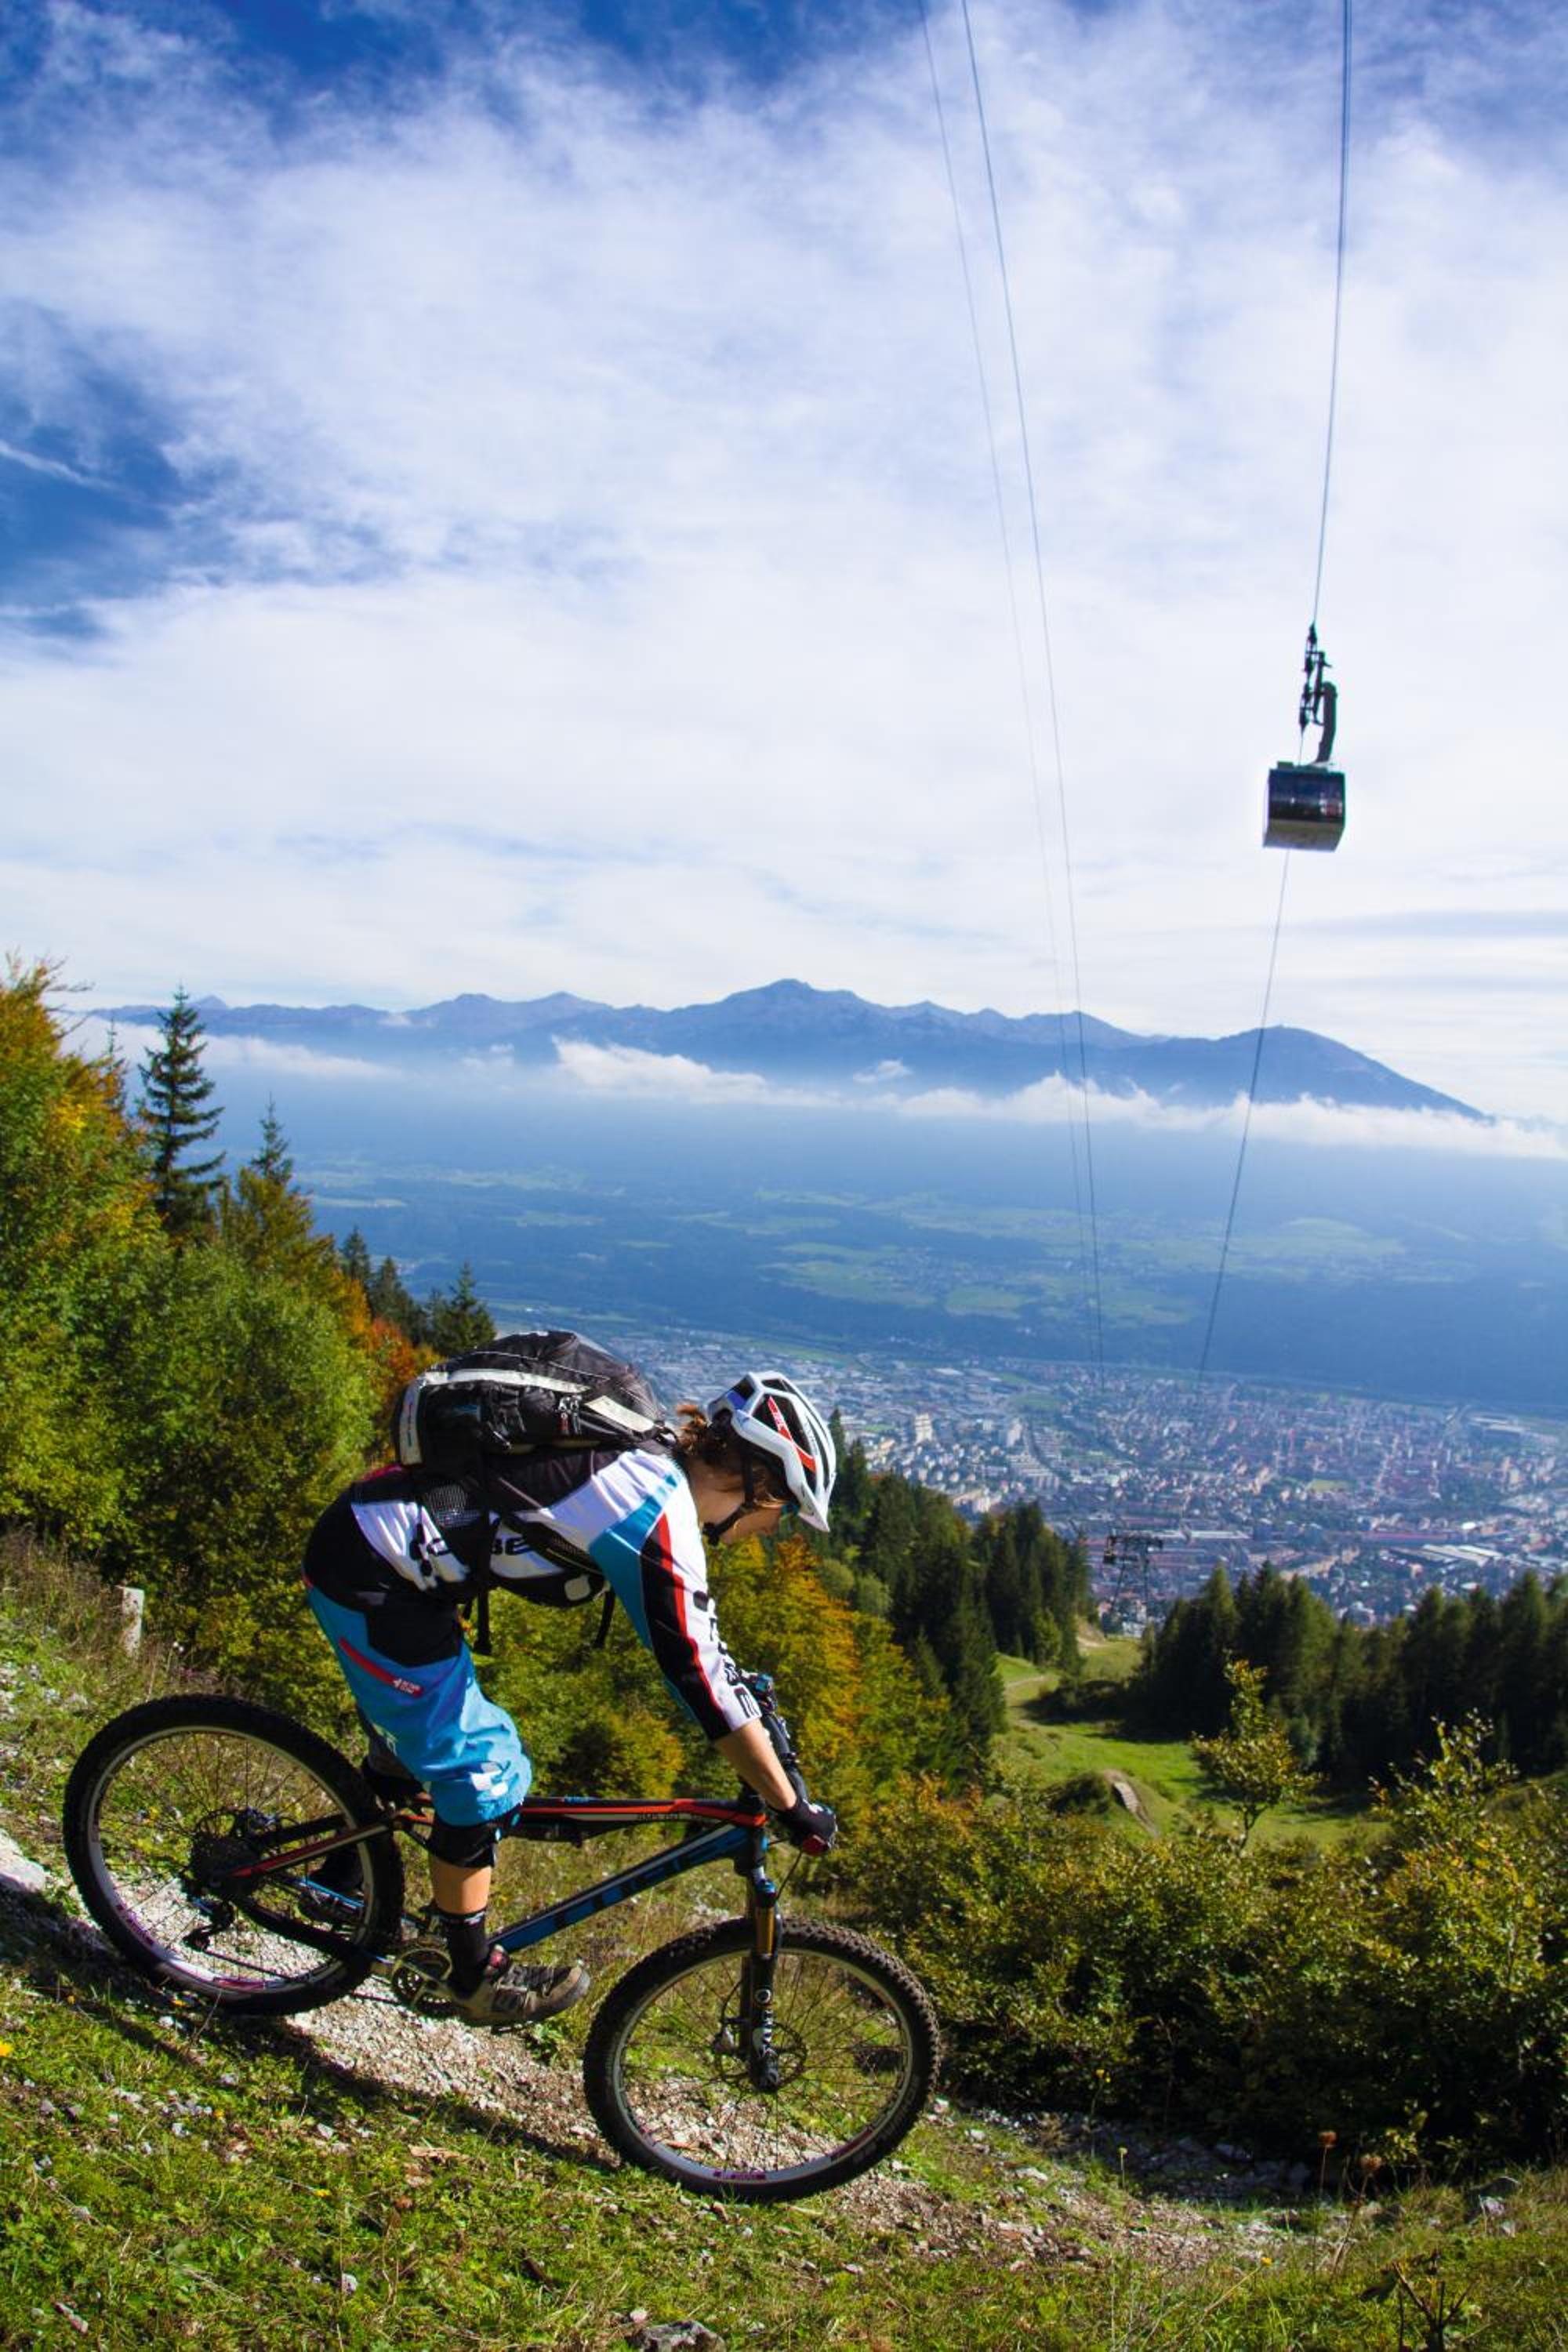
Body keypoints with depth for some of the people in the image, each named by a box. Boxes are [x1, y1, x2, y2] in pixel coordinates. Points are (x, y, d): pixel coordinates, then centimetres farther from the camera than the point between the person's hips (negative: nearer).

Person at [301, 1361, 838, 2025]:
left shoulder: (651, 1458, 7)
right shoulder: (659, 1512, -22)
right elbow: (699, 1676, -21)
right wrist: (794, 1809, -13)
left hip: (370, 1535, 9)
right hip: (370, 1578, -9)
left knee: (413, 1736, 26)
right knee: (478, 1772, 1)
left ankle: (340, 1874, 47)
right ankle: (476, 1978, 18)